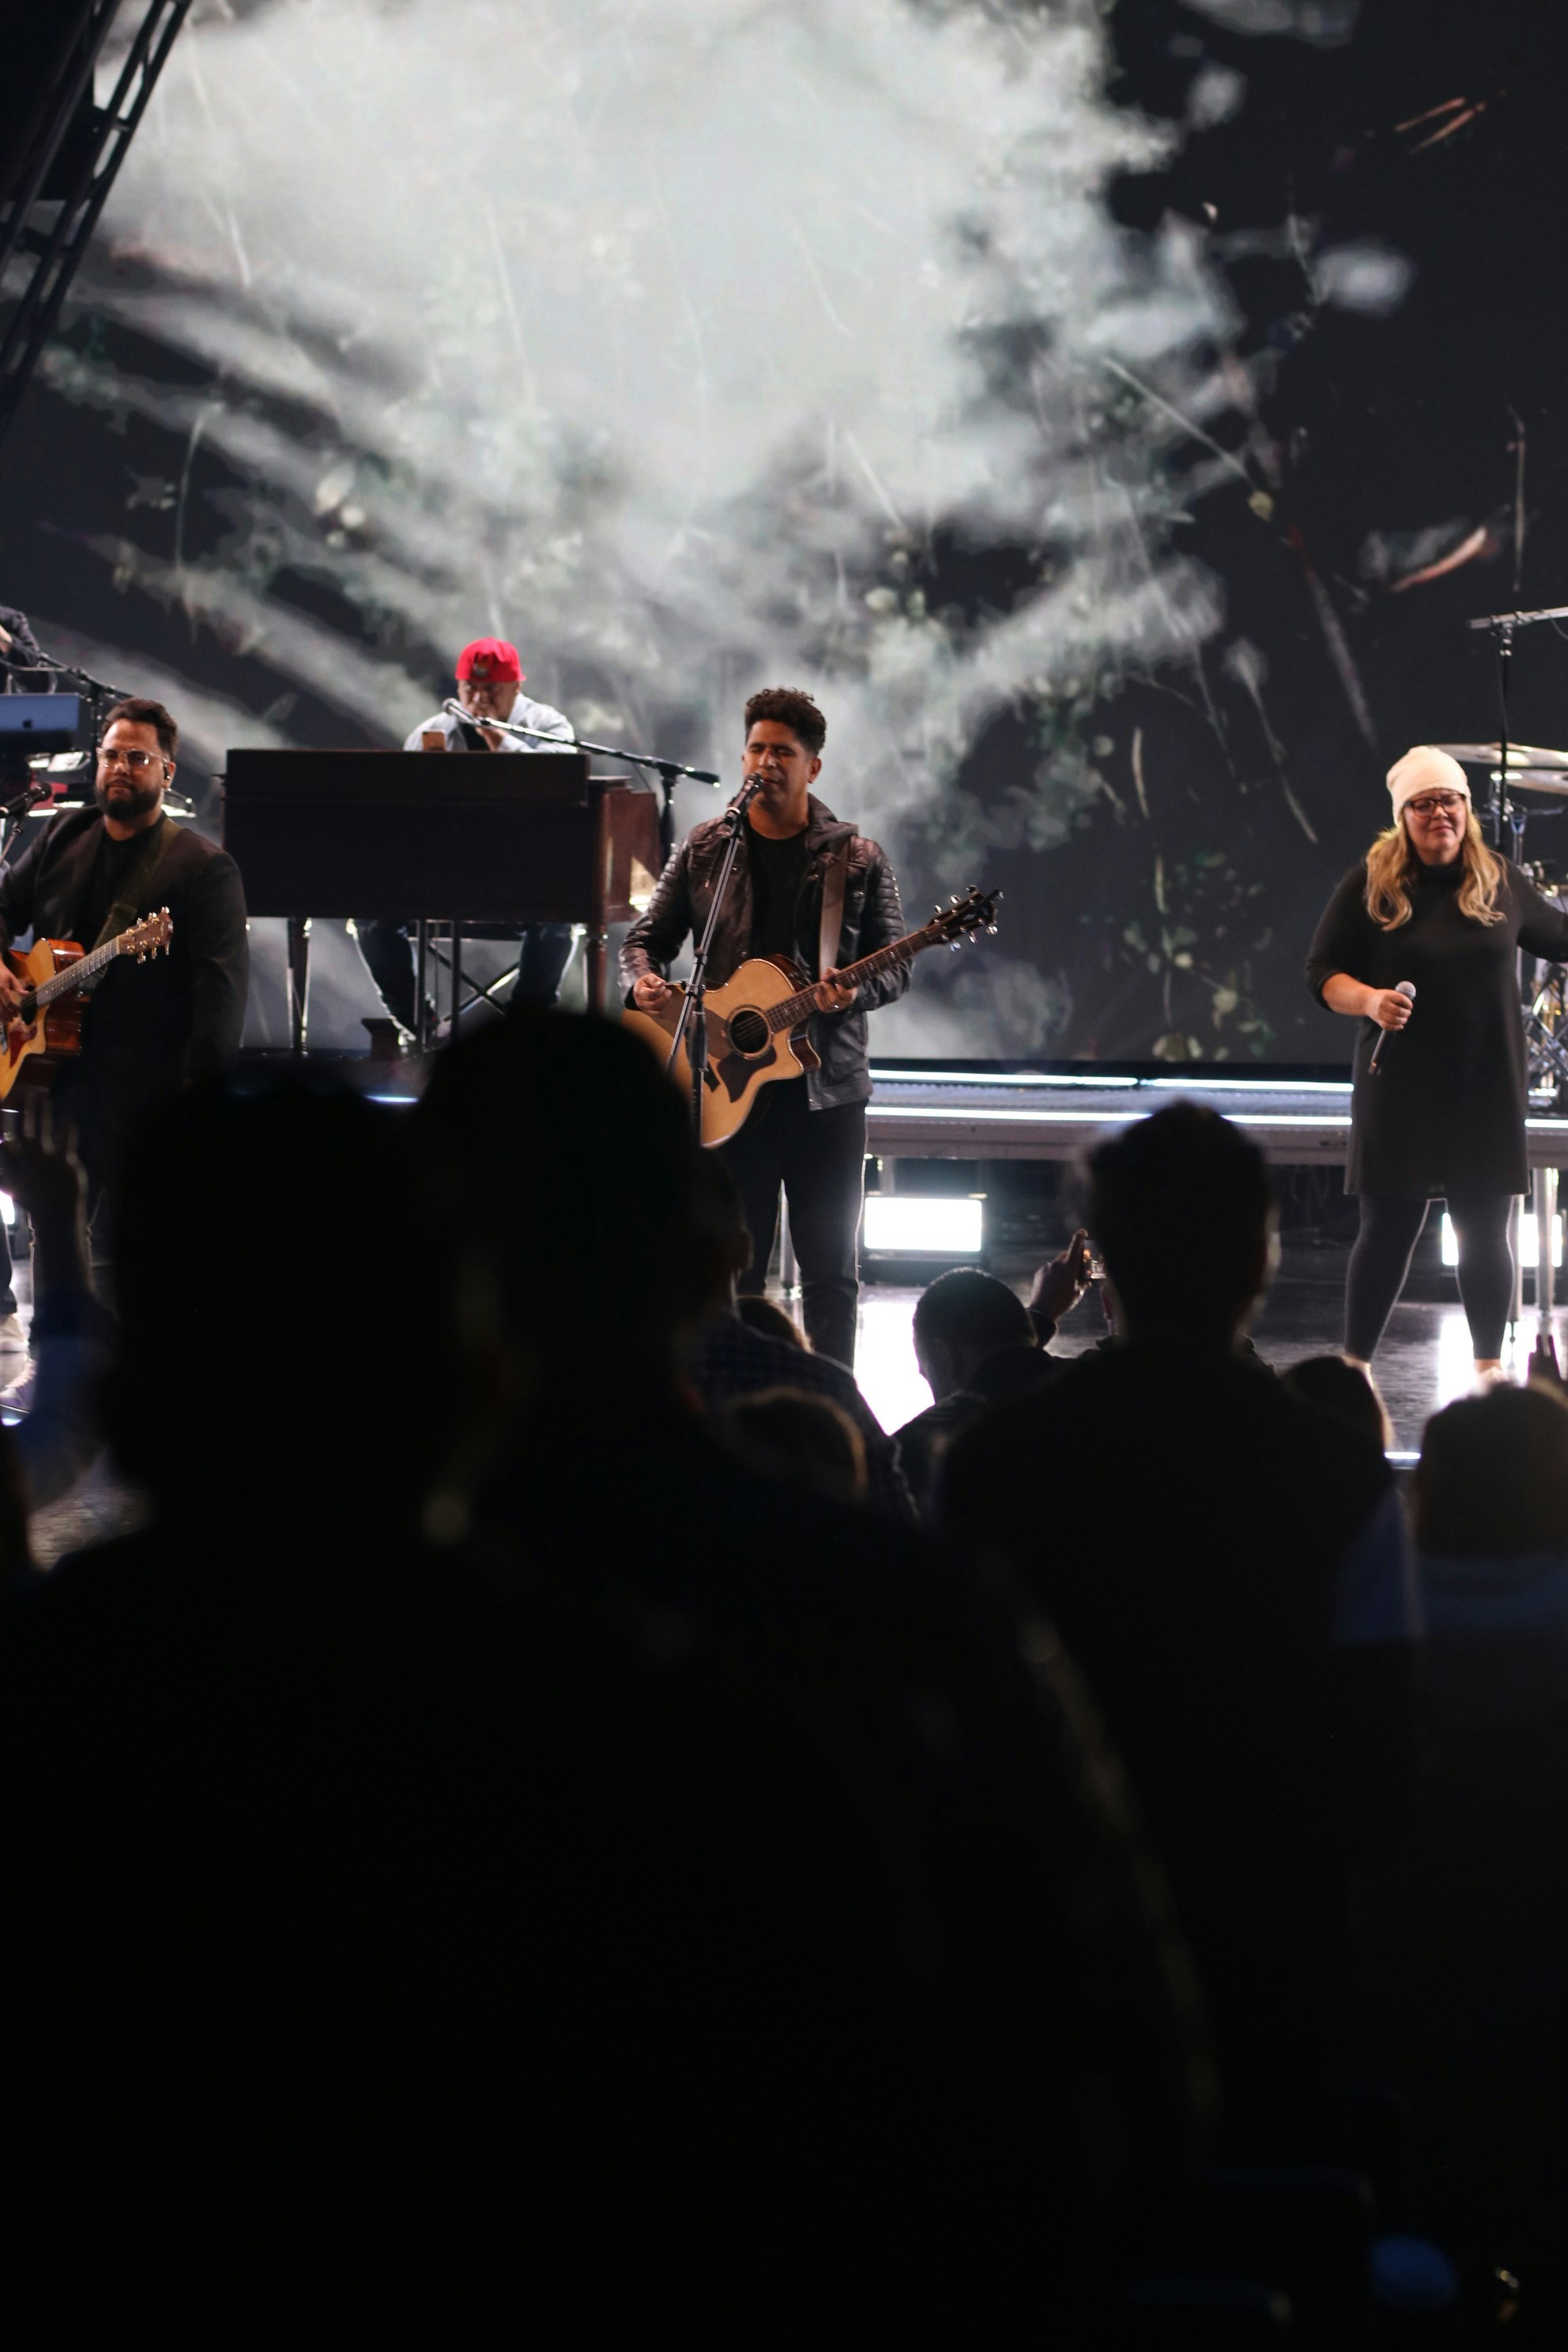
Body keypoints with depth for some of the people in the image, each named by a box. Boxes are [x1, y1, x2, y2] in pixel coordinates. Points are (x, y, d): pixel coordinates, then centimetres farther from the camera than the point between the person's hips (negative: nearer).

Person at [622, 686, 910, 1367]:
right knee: (733, 1266, 5)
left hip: (826, 1087, -1)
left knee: (831, 1269, 2)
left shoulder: (857, 859, 4)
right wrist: (643, 981, -11)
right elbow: (648, 935, 11)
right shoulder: (705, 849, 8)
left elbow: (894, 965, 3)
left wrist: (853, 993, -18)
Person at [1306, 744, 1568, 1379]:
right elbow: (1322, 972, -2)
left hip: (1488, 1089, 2)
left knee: (1486, 1230, 7)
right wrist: (1369, 1000, -19)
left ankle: (1490, 1367, 18)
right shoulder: (1370, 884, -3)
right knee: (1389, 1228, 1)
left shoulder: (1500, 881, 5)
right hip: (1402, 1089, -2)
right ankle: (1355, 1367, 11)